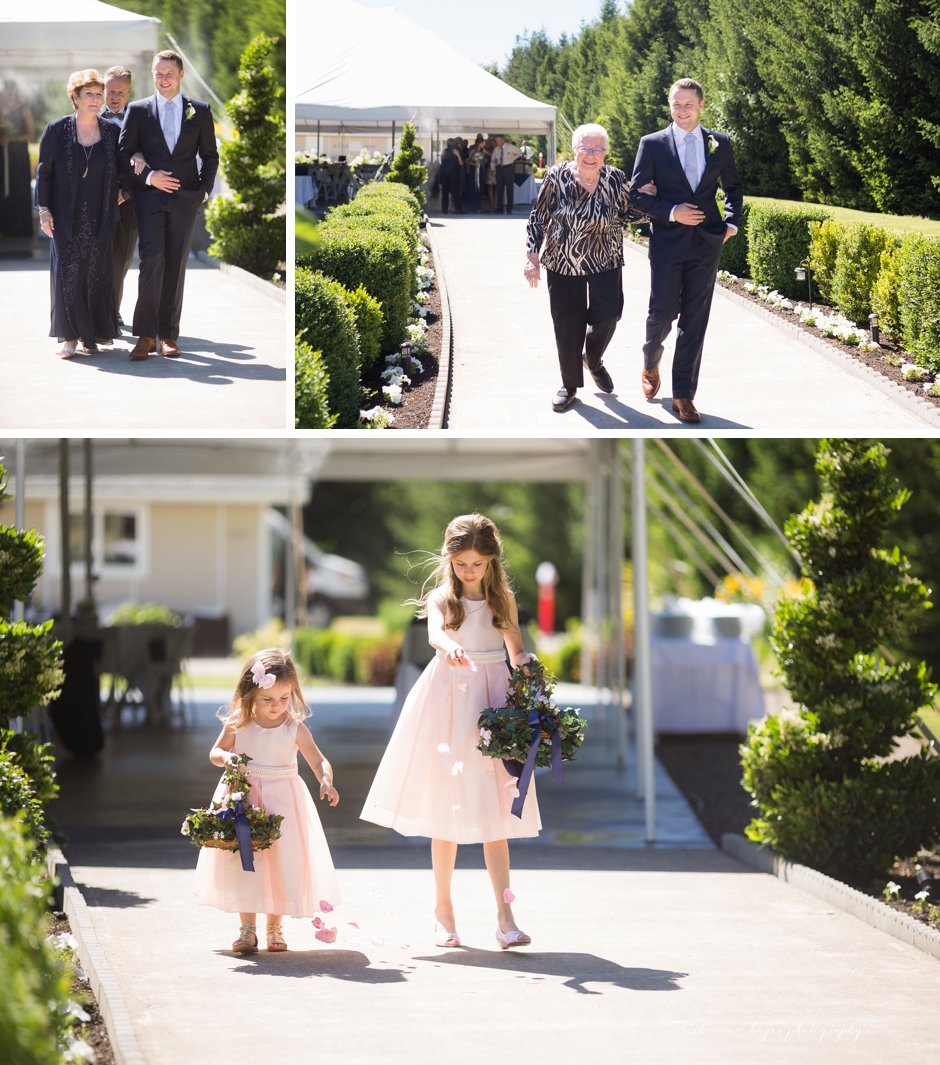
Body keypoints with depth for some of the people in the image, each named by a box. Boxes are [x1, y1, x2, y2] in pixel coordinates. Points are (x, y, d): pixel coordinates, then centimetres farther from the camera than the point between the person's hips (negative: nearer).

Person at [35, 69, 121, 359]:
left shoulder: (111, 132, 4)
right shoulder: (57, 129, -2)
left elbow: (120, 170, 16)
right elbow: (44, 171, 1)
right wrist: (44, 210, -4)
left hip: (98, 219, 2)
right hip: (66, 217, -2)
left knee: (96, 275, 2)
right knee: (66, 274, -7)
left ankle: (91, 335, 12)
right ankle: (69, 335, -1)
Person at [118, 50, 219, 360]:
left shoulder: (200, 111, 8)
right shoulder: (138, 110, 6)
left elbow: (209, 155, 12)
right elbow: (124, 153, 5)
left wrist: (204, 189, 0)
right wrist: (147, 177, -9)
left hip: (185, 198, 1)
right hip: (150, 197, -1)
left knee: (176, 266, 3)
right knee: (152, 261, -12)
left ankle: (168, 335, 8)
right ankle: (146, 335, -11)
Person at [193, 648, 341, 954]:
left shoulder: (295, 729, -8)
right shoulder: (238, 724, -4)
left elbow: (319, 761, -9)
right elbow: (215, 752, 8)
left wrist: (326, 782, -29)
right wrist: (226, 758, -15)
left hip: (282, 801, -1)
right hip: (243, 799, 1)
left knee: (282, 863, 1)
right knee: (244, 862, 0)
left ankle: (275, 927, 16)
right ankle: (247, 929, 8)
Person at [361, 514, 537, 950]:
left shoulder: (502, 600, 8)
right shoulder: (442, 598, -1)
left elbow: (517, 652, 17)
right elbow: (435, 631, -23)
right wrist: (451, 647, -46)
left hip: (492, 701, 2)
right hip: (448, 699, -2)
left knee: (495, 812, -2)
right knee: (447, 812, 3)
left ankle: (504, 915, -5)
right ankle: (443, 907, 16)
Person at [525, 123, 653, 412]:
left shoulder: (616, 179, -7)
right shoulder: (556, 177, -12)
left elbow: (628, 214, 8)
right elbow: (538, 218, -6)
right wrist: (532, 256, -11)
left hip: (605, 261, 1)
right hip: (563, 263, -1)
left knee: (606, 317, -6)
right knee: (567, 325, 3)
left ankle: (593, 360, 28)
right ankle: (570, 384, 22)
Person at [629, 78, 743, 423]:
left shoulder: (720, 143, 7)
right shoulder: (653, 144, 0)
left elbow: (734, 187, 19)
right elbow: (637, 193, 0)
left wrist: (730, 222, 4)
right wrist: (671, 212, -13)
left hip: (706, 243, 2)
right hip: (667, 241, -2)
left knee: (695, 320, 3)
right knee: (663, 313, -1)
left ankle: (683, 395, 10)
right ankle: (651, 364, 32)